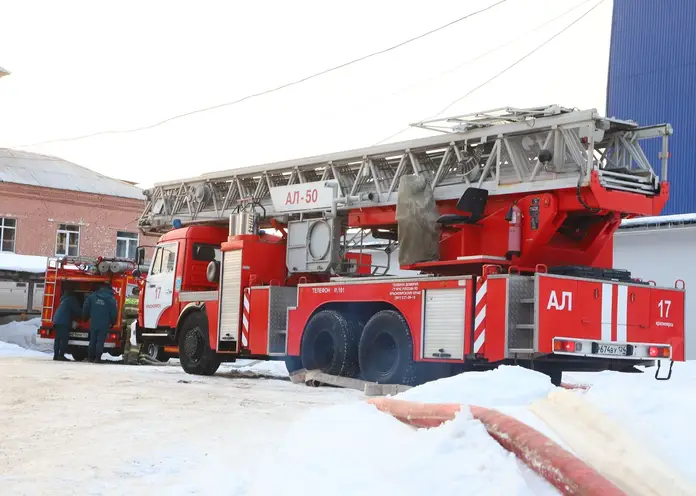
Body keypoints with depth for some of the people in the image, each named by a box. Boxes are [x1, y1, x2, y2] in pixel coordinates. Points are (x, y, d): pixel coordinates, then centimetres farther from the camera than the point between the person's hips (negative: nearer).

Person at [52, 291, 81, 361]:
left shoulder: (64, 299, 28)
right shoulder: (71, 299, 1)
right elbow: (77, 310, -1)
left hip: (57, 321, 9)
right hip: (63, 322, -9)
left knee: (57, 339, 9)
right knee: (64, 339, -10)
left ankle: (56, 355, 7)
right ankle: (61, 355, -15)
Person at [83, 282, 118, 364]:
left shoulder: (92, 296, 4)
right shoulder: (111, 299, -4)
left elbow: (85, 308, 7)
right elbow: (114, 313, -3)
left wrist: (86, 317, 23)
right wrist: (112, 322, 13)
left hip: (93, 323, 2)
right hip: (104, 325, -2)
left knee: (92, 341, 11)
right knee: (100, 341, 0)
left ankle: (90, 357, 13)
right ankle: (97, 358, -3)